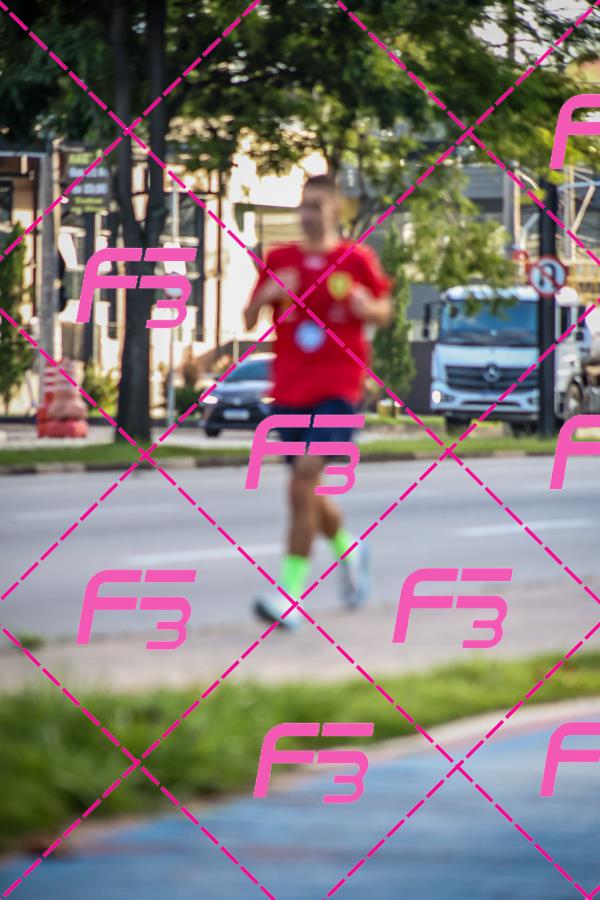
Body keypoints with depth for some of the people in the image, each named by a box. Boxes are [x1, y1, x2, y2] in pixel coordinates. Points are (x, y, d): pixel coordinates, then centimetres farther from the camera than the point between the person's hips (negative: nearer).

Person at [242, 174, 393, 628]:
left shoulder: (357, 259, 0)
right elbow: (249, 320, 10)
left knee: (305, 477, -19)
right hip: (289, 390, 5)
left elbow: (385, 311, 11)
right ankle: (348, 550, 43)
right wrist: (267, 295, -11)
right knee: (307, 490, 12)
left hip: (337, 389, -5)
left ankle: (290, 593, -20)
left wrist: (367, 307, -11)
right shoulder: (280, 259, 8)